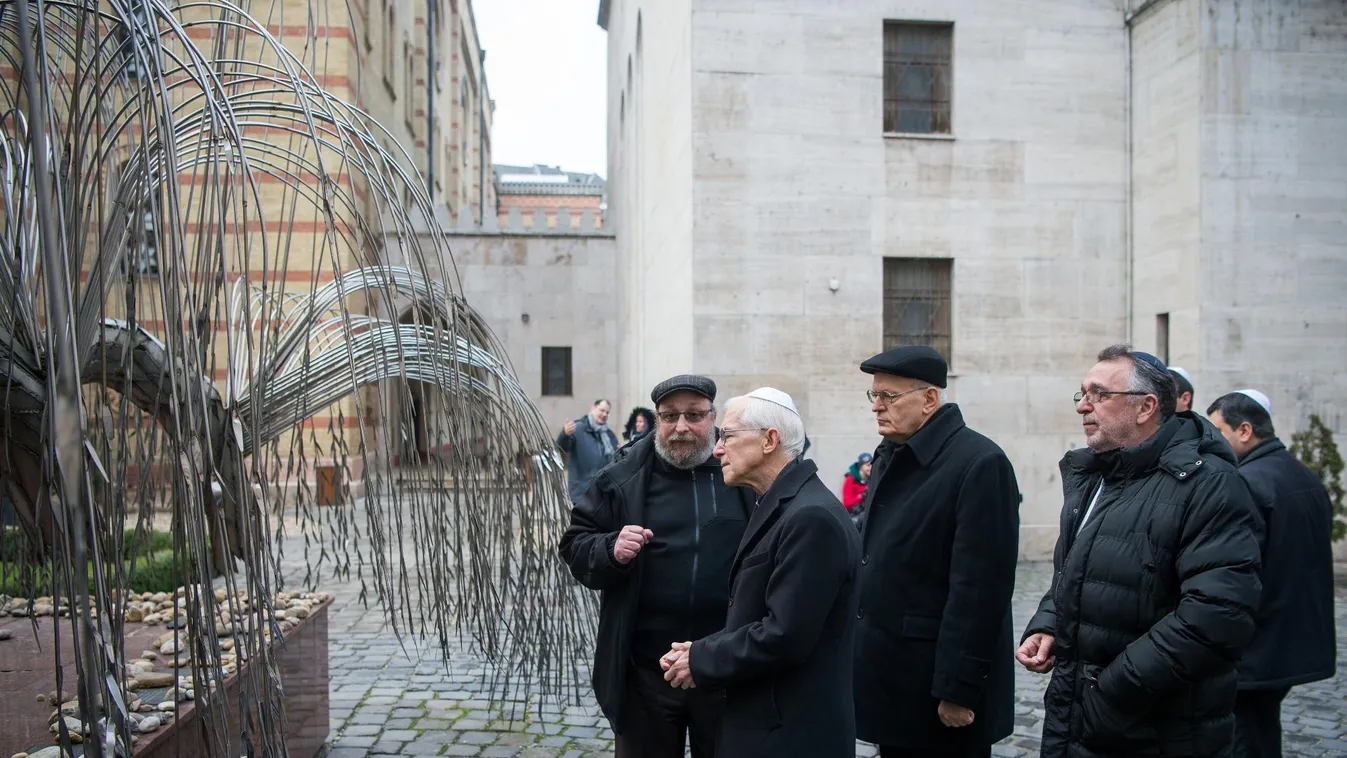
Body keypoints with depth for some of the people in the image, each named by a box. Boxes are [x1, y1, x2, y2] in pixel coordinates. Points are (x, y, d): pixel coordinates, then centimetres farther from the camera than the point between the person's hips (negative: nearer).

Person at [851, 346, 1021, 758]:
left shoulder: (980, 464, -15)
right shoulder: (889, 457, 11)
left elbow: (979, 589, -19)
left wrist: (959, 689, -20)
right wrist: (859, 645, 12)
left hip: (937, 683, -8)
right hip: (890, 677, 8)